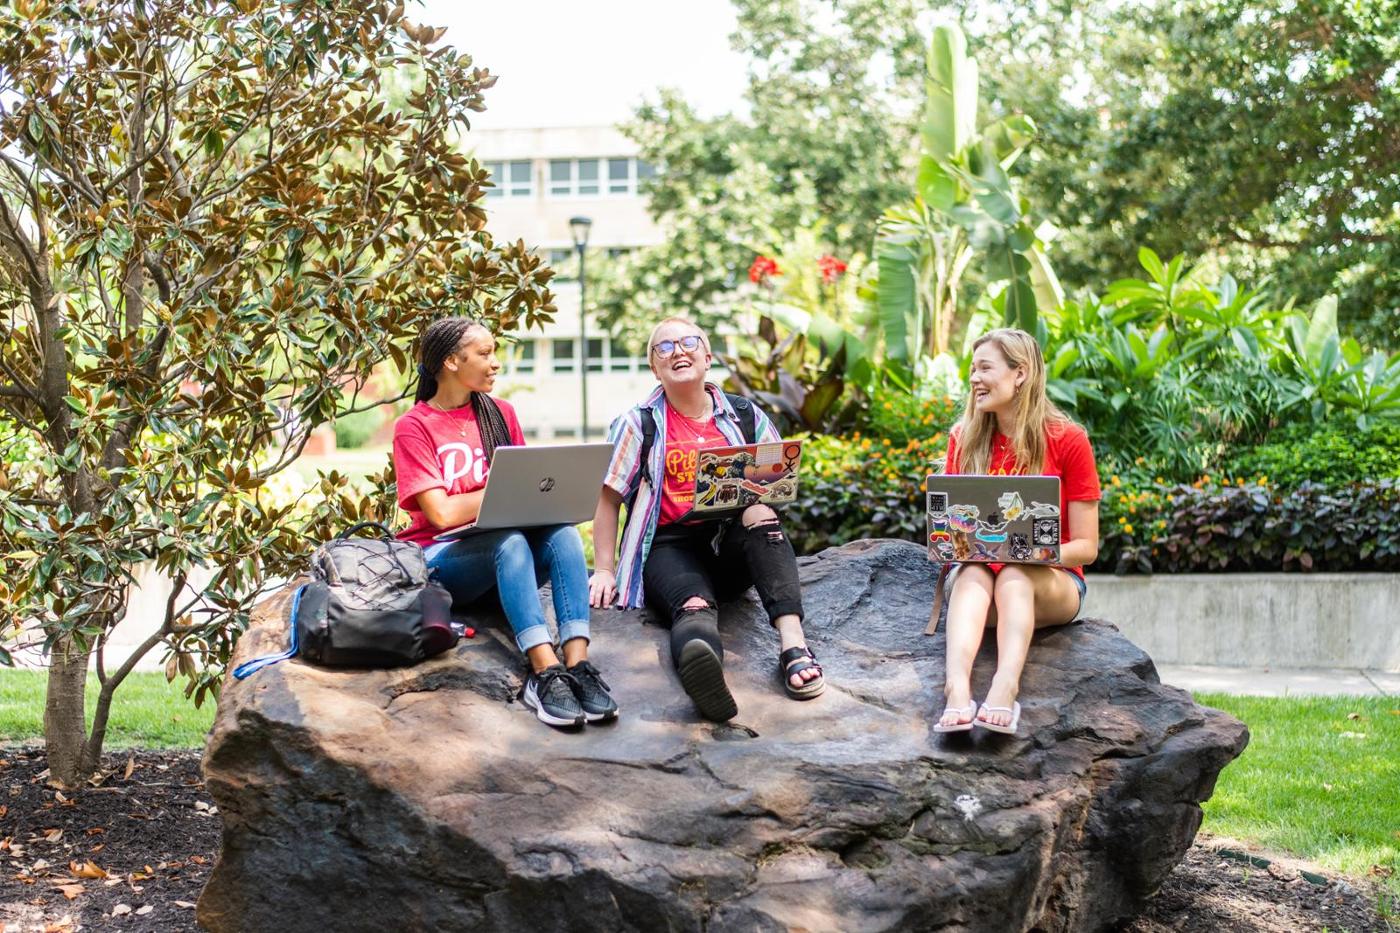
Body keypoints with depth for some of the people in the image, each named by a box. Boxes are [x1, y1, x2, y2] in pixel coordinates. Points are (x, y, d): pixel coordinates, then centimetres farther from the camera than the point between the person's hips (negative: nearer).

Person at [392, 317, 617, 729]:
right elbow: (442, 514, -13)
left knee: (562, 531, -26)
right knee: (509, 540, -35)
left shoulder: (500, 413, 13)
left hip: (503, 550, 5)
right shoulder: (414, 427, -3)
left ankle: (577, 665, -42)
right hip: (439, 560, -5)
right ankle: (546, 672, -48)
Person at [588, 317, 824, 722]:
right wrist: (604, 570, -3)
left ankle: (793, 645, -46)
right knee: (694, 607, -37)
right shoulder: (638, 424, 8)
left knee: (762, 516, -32)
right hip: (670, 547, -3)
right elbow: (607, 497, 6)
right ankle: (701, 668, -75)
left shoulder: (746, 416, 14)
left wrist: (761, 502, -10)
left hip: (732, 542, 3)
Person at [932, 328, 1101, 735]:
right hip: (980, 570, 2)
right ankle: (957, 688, -56)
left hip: (1052, 582, -2)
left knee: (1014, 577, -35)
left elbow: (1085, 546, -5)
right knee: (971, 576, -33)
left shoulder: (1067, 440, -5)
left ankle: (1005, 687, -57)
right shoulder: (965, 438, 4)